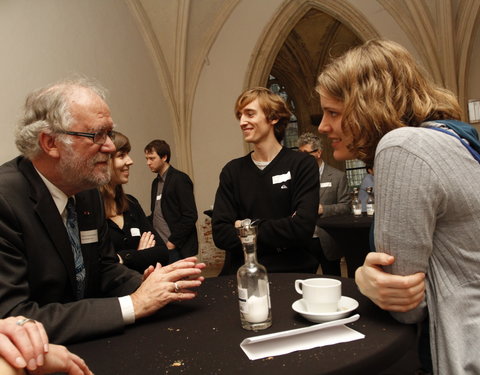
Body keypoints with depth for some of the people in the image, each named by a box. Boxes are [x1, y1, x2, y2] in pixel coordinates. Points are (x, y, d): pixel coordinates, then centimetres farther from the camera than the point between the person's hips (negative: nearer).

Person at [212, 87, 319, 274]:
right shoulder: (232, 170, 7)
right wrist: (281, 237, -10)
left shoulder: (303, 165, -2)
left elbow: (302, 229, -13)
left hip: (292, 271, -1)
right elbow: (220, 234, -2)